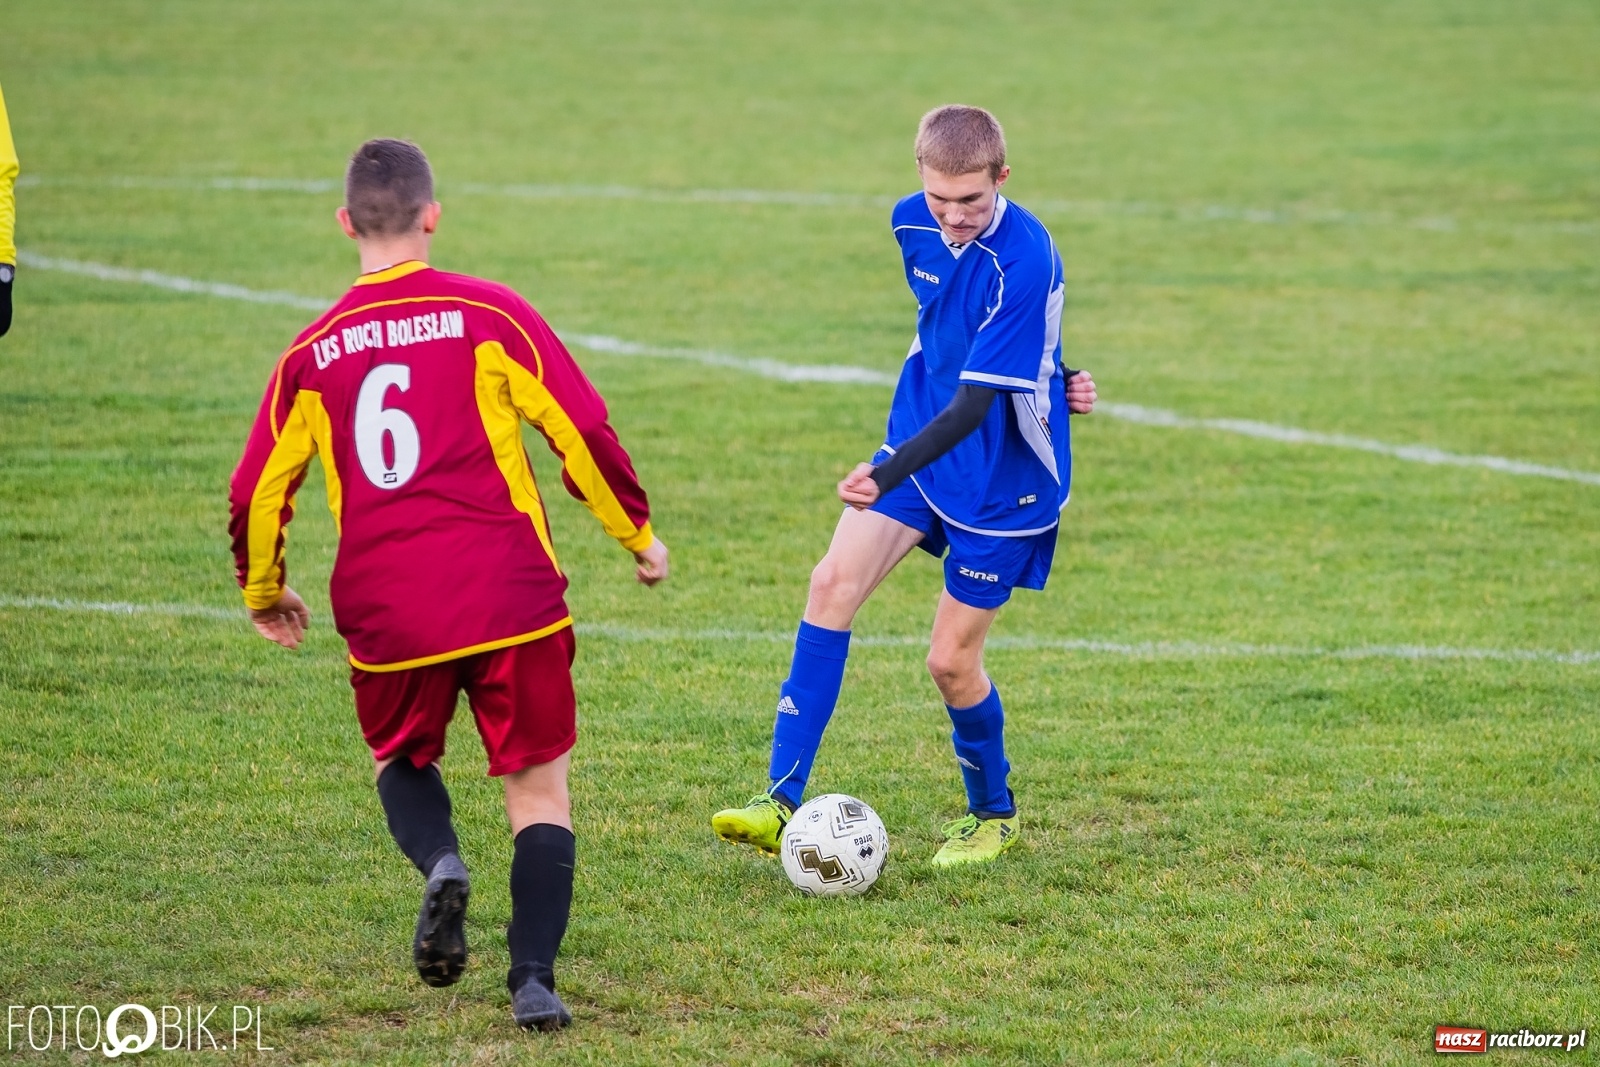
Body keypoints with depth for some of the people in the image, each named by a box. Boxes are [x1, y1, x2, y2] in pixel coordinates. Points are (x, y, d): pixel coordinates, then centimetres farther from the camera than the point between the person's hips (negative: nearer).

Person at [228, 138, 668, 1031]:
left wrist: (264, 593, 33)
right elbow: (581, 430, -1)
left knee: (402, 758, 27)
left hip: (385, 612, 2)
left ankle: (441, 862, -5)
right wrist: (638, 531, 15)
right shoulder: (489, 313, 1)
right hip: (509, 593, -2)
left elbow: (256, 495, 15)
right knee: (540, 788, 10)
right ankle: (534, 981, -5)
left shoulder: (313, 351, 9)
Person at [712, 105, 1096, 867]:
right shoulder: (914, 224, -4)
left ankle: (994, 816, 26)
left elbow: (974, 405, -30)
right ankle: (783, 802, -12)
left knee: (950, 658, -2)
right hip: (922, 437, 6)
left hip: (1002, 475, -6)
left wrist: (888, 475, -41)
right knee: (833, 581, -12)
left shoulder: (1025, 262, -27)